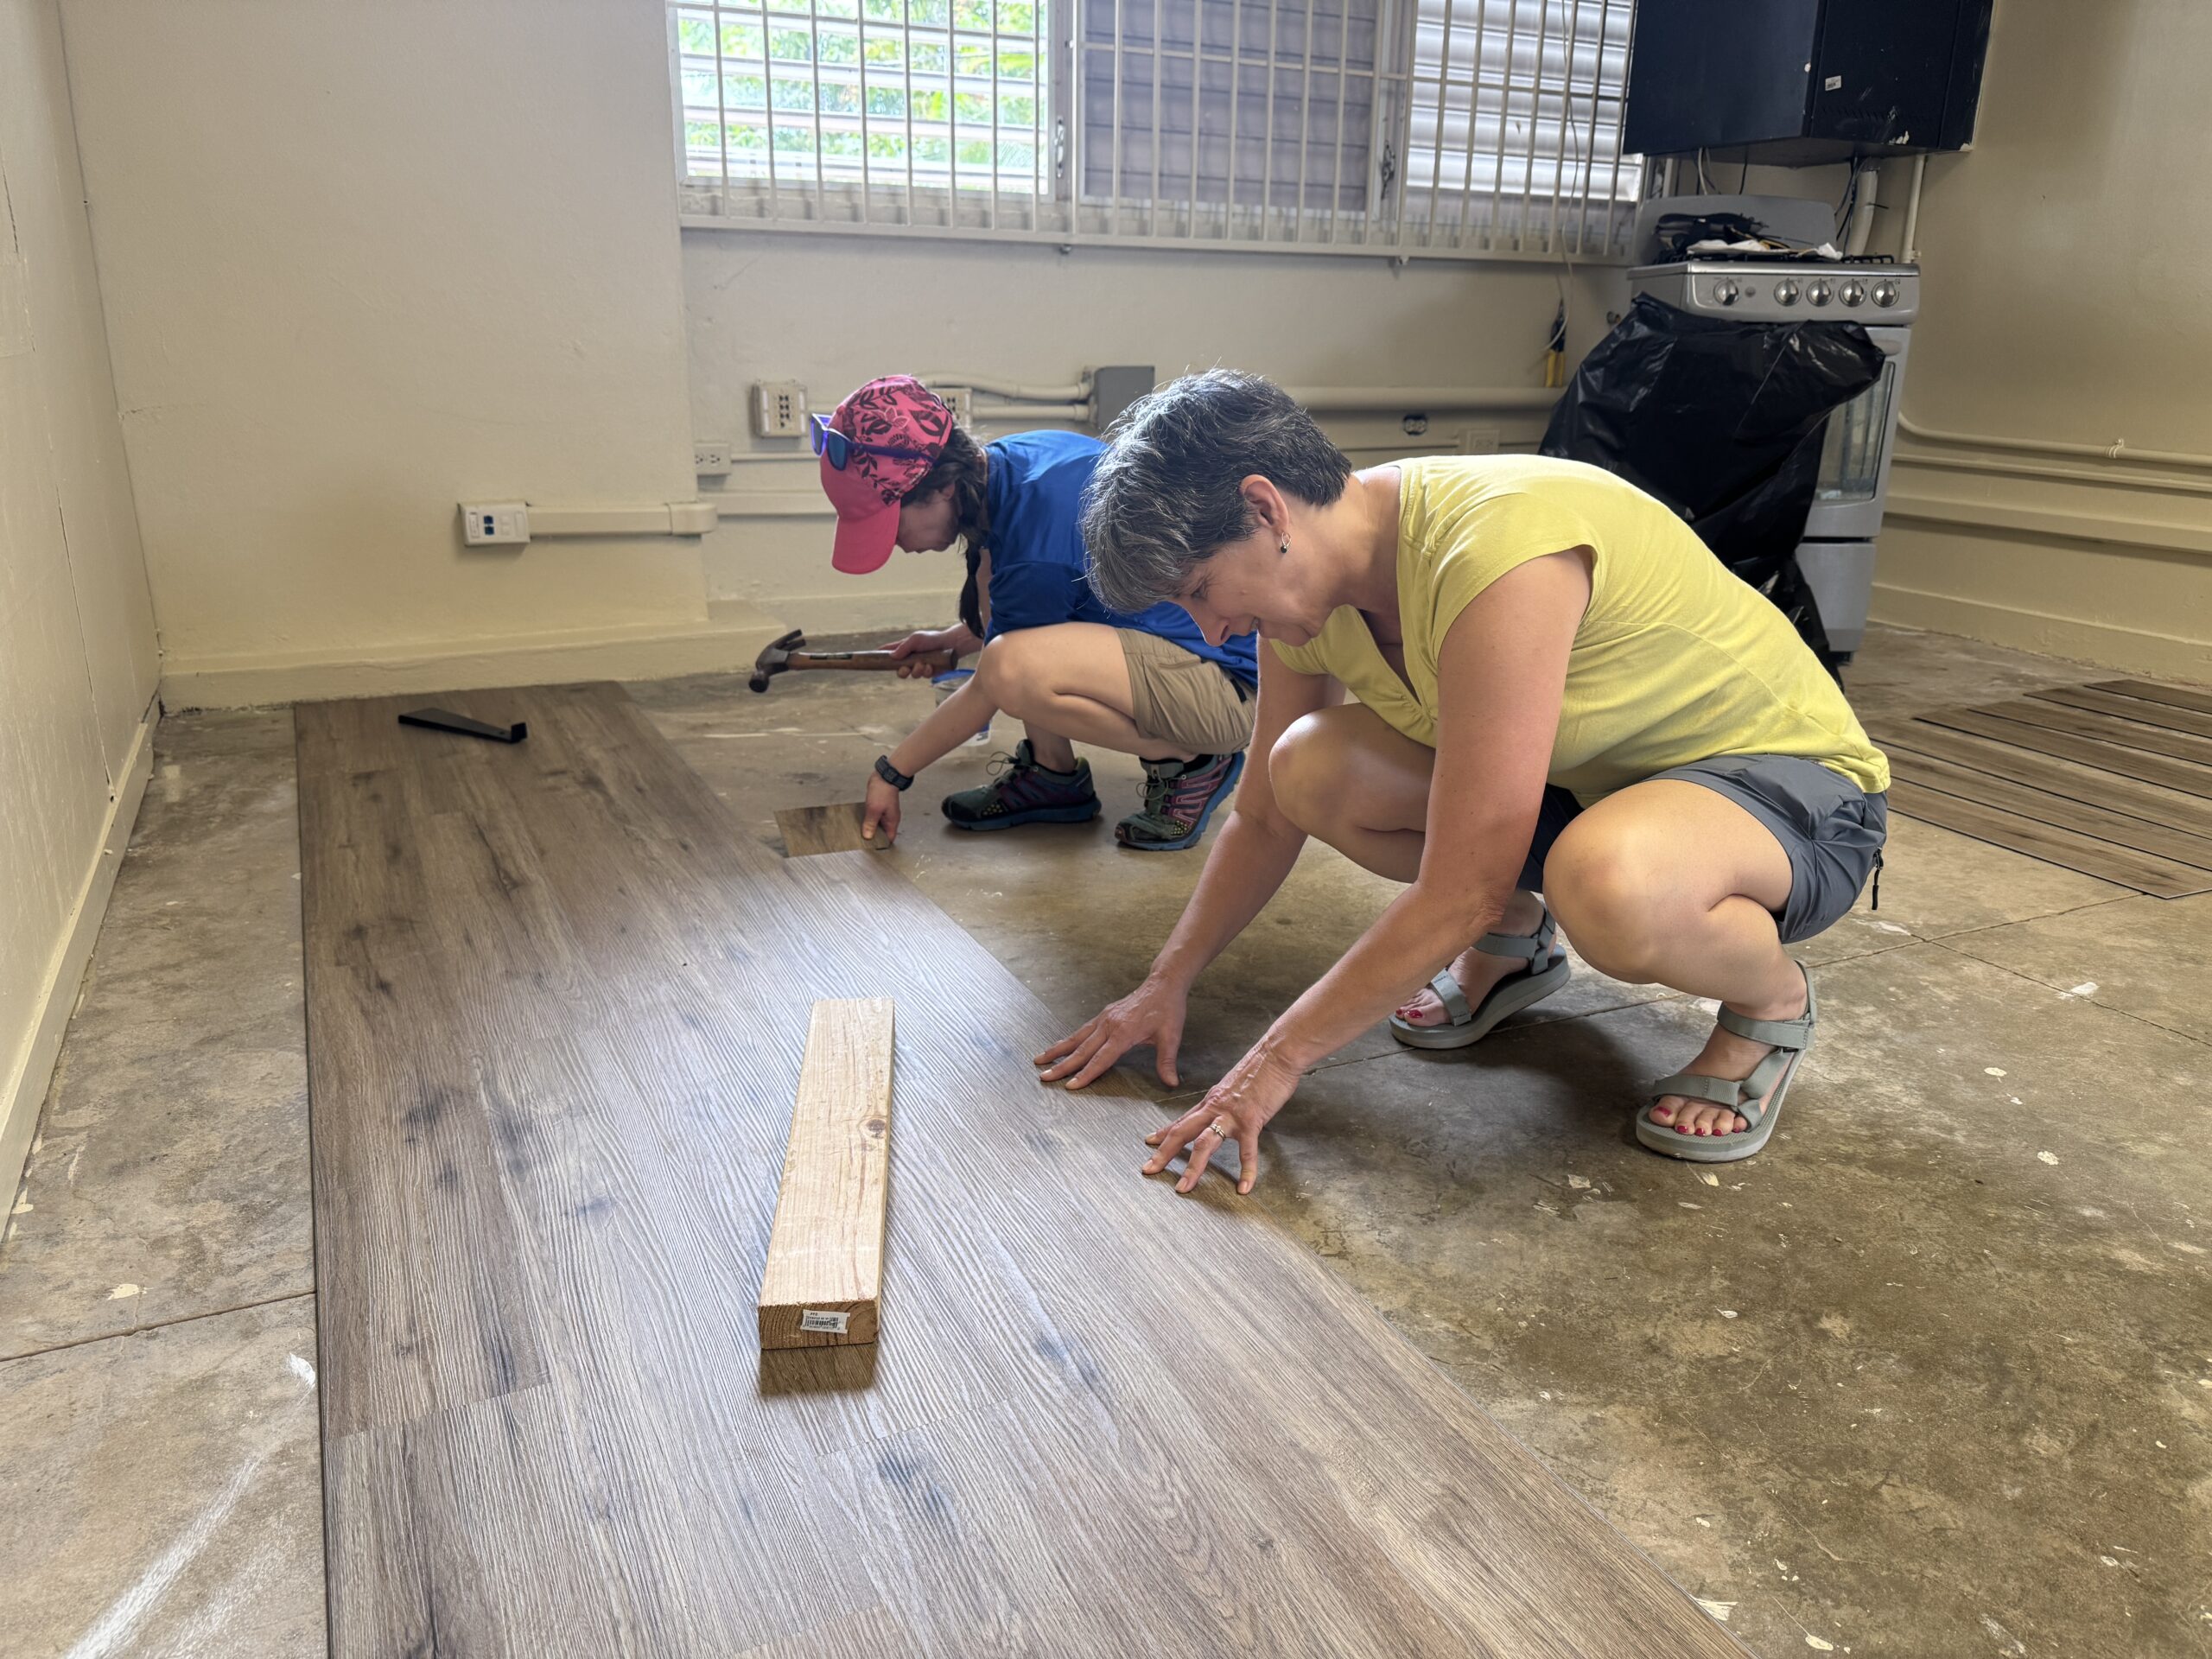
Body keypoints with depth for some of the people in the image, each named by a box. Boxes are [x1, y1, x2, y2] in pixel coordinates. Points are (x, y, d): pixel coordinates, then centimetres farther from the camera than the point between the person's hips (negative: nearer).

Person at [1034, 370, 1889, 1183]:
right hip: (1595, 777, 7)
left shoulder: (1500, 554, -34)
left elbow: (1459, 893, -31)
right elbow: (1263, 819, 6)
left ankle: (1772, 1003, -6)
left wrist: (1276, 1060, -23)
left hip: (1796, 783, -7)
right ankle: (1512, 943, 12)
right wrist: (1167, 985, 2)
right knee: (1310, 769, -14)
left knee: (1603, 879, -41)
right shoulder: (1307, 581, -8)